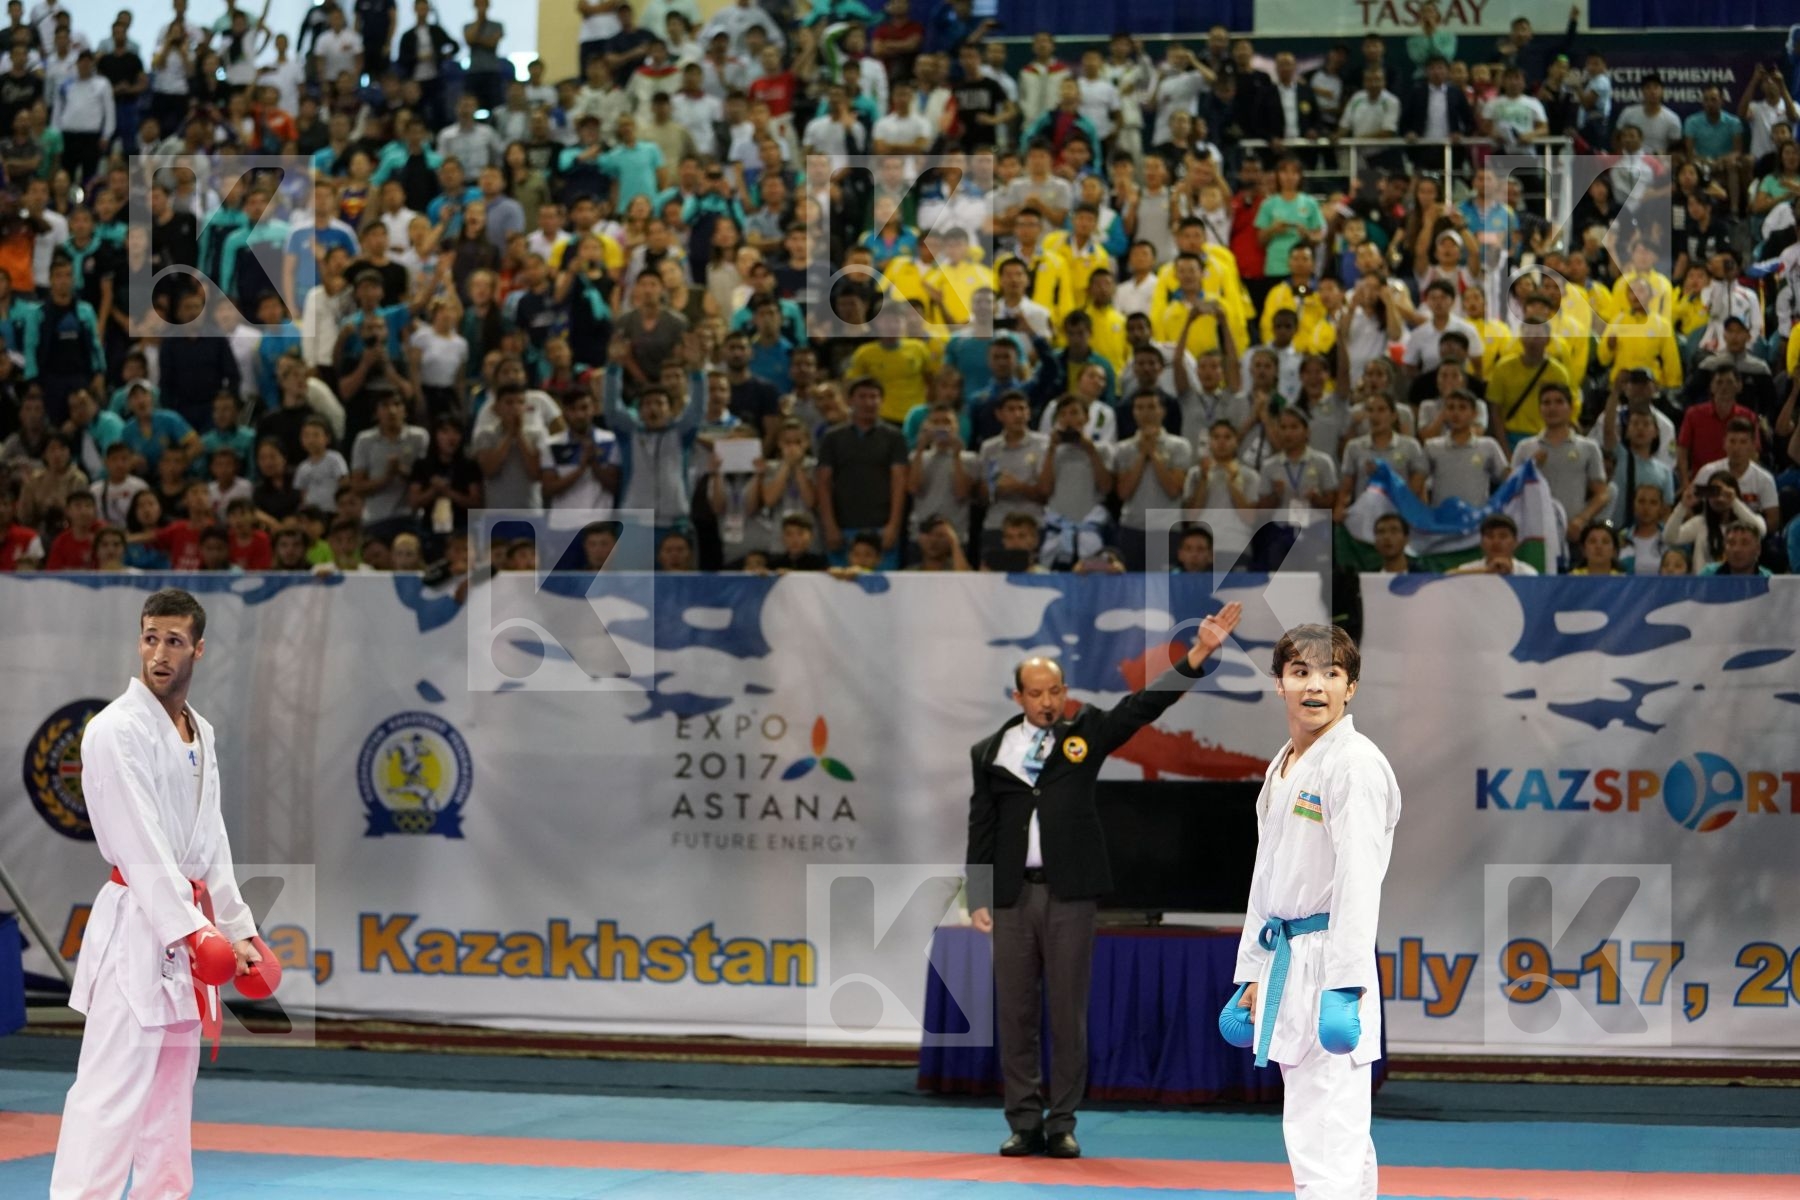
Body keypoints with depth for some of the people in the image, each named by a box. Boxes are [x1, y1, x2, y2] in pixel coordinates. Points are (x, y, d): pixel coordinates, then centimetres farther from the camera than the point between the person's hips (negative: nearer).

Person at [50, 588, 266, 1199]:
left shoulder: (201, 733, 13)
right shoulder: (117, 730, -14)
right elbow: (140, 844, -20)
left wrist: (240, 930, 14)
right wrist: (195, 930, -25)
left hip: (187, 927, 9)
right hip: (136, 925, -9)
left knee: (172, 1087, 16)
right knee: (112, 1090, -14)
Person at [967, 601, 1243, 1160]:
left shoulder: (1085, 732, 7)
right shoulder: (989, 752, 9)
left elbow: (1146, 703, 0)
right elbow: (980, 830, 9)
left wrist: (1201, 651, -10)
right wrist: (979, 899, 3)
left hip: (1069, 893, -1)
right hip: (1013, 895, 1)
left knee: (1068, 1011, 2)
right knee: (1015, 1013, 4)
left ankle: (1063, 1125, 6)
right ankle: (1025, 1124, 10)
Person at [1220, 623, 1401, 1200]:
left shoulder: (1355, 764, -12)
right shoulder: (1283, 768, 16)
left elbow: (1358, 877, -19)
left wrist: (1345, 984, -24)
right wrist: (1253, 973, 20)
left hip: (1329, 962, -9)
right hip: (1286, 960, 9)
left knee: (1323, 1139, -12)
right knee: (1339, 1136, 15)